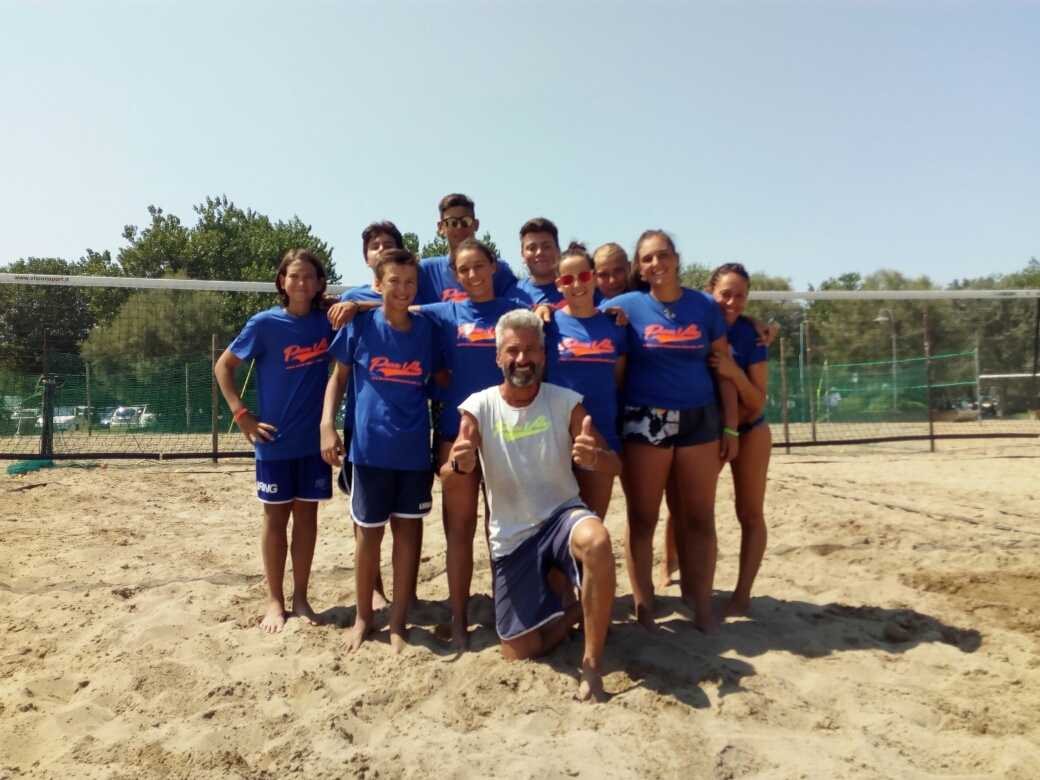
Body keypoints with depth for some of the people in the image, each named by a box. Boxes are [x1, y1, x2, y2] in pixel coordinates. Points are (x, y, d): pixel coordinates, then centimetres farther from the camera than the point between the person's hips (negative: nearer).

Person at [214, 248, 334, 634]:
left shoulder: (326, 322, -1)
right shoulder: (265, 323, -8)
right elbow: (223, 366, -1)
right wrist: (241, 415, -9)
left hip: (315, 439, 2)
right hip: (275, 439, -2)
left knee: (306, 515, 9)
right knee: (275, 517, 8)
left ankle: (300, 598, 22)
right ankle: (275, 601, 21)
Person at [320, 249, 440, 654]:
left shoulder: (426, 328, 1)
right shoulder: (360, 324, -3)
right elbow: (339, 377, 4)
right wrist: (327, 424, -8)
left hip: (414, 449, 2)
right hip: (370, 447, -1)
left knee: (409, 530, 7)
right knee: (368, 531, 9)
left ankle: (398, 622, 22)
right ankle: (363, 618, 28)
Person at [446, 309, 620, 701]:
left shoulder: (566, 402, -8)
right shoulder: (478, 408, -8)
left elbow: (616, 466, -11)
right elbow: (447, 482, -11)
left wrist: (595, 456, -36)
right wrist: (460, 466, -36)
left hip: (562, 514, -1)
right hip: (511, 536, 2)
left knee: (596, 541, -38)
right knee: (519, 653, 1)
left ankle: (592, 664, -17)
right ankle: (576, 611, 32)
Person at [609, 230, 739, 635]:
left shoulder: (705, 306, 5)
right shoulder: (626, 306, 1)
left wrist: (730, 425, 3)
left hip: (700, 419, 2)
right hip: (644, 421, -2)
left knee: (700, 516, 7)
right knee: (642, 518, 3)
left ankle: (702, 607, 19)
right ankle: (643, 610, 15)